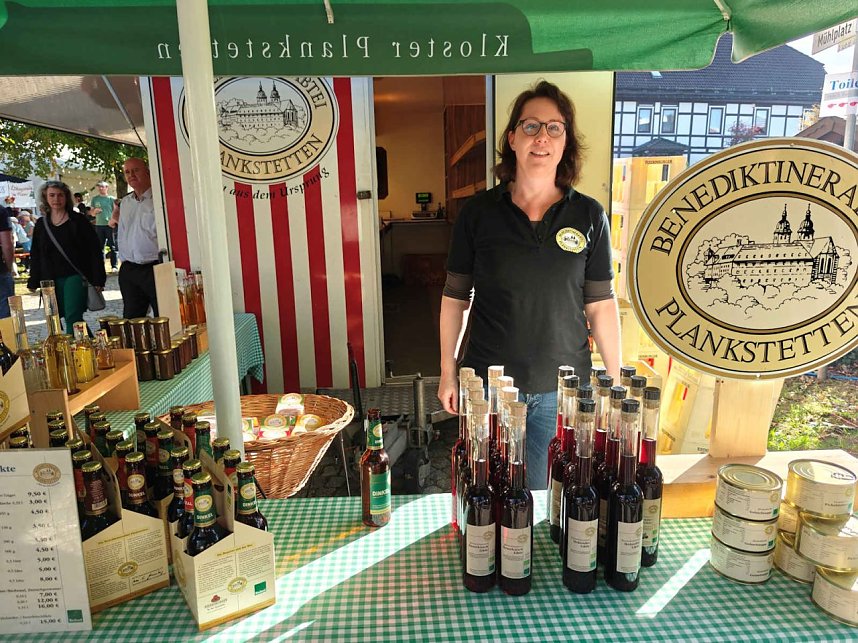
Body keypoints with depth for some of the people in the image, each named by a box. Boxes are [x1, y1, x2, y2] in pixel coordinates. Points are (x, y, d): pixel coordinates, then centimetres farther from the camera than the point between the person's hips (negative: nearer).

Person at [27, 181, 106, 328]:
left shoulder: (78, 220, -1)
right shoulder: (41, 224, 11)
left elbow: (94, 250, -4)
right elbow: (35, 255, 16)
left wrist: (98, 279, -10)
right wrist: (33, 282, 12)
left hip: (75, 276, -4)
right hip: (51, 280, 4)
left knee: (72, 318, -14)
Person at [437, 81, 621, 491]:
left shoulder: (589, 216, -1)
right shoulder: (477, 213, -3)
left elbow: (601, 306, 2)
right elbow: (455, 298, 3)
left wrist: (615, 380, 3)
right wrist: (448, 371, 4)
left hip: (561, 387, 1)